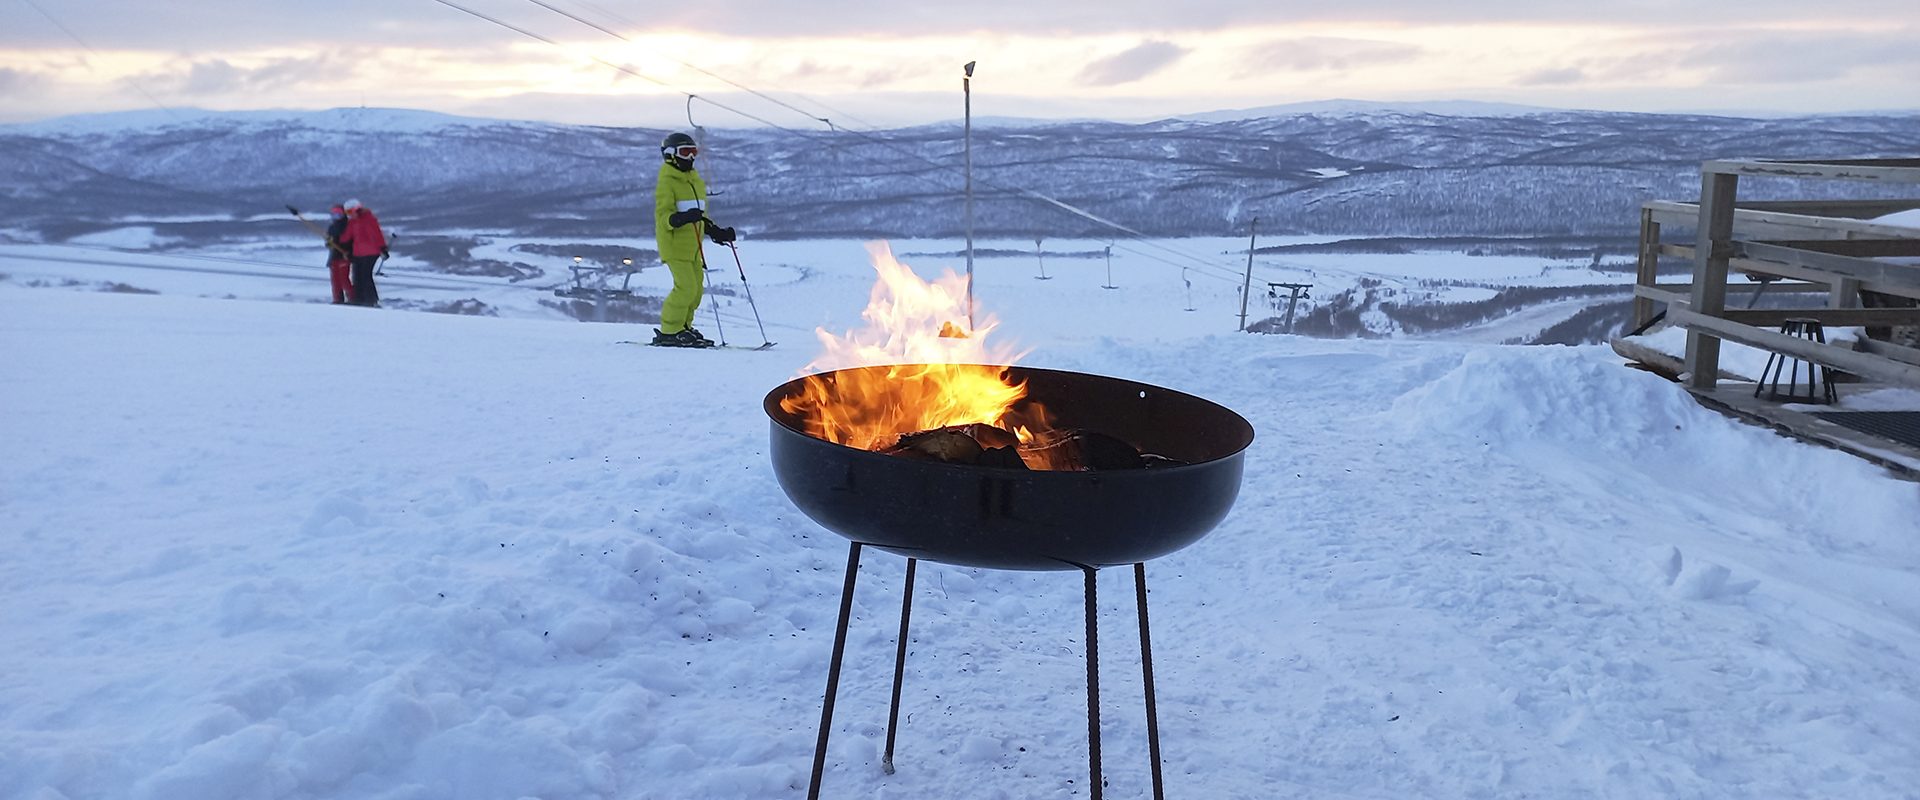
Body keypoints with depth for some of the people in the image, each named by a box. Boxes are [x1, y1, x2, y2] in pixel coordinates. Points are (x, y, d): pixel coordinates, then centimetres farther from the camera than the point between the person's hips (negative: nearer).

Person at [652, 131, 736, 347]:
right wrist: (682, 218, -35)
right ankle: (669, 332, -6)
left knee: (696, 289, 8)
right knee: (686, 287, -14)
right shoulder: (667, 182, -9)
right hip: (674, 244, -9)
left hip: (692, 246, 9)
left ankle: (683, 327, 19)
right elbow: (663, 215, -18)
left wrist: (717, 232, 14)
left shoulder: (696, 181, 18)